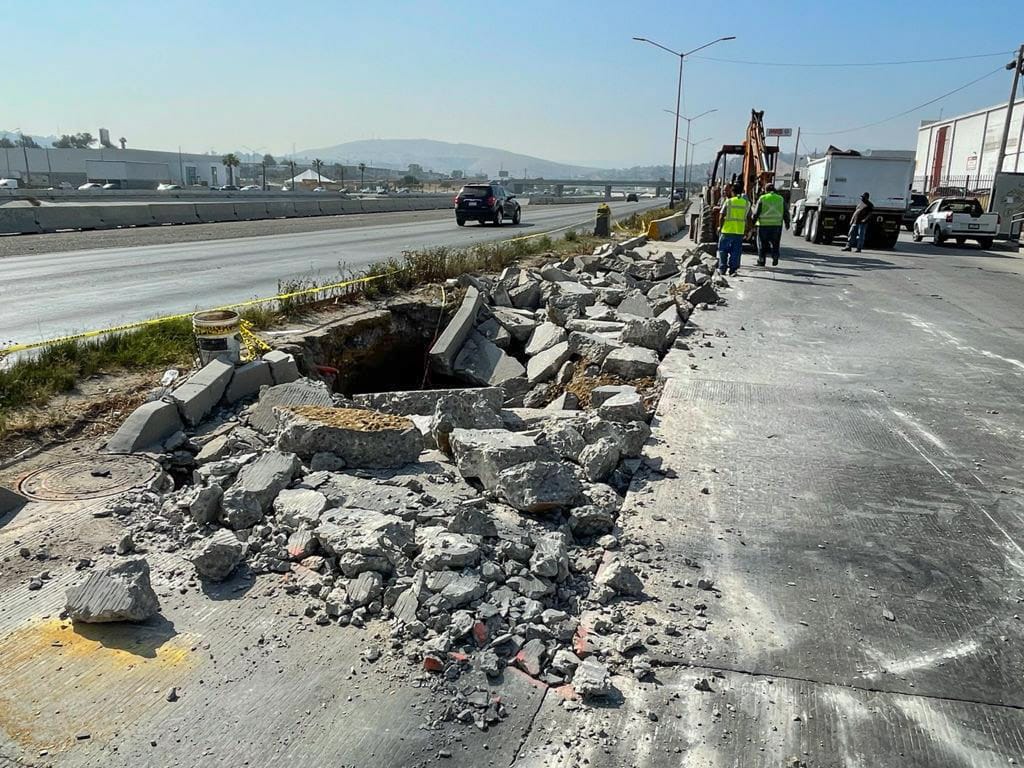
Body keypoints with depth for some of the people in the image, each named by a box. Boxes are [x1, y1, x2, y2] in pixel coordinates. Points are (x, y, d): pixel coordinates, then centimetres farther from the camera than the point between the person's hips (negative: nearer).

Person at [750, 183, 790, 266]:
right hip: (777, 225, 3)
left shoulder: (762, 199, -3)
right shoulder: (780, 199, 6)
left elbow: (756, 213, -4)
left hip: (764, 225, -3)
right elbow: (786, 213, 10)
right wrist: (787, 223, 21)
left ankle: (761, 261, 8)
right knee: (775, 243, 16)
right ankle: (775, 258, 5)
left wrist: (752, 221, 9)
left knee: (762, 244, 6)